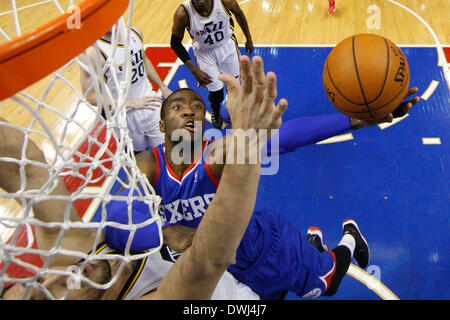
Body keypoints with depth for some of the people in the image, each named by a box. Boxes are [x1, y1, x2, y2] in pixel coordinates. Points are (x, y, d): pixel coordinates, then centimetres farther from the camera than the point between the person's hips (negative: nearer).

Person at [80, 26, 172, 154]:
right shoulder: (93, 52, -26)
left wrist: (163, 87, 19)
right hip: (124, 116, -5)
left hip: (151, 106, 5)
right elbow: (91, 97, -24)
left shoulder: (136, 33, -5)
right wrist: (132, 103, -30)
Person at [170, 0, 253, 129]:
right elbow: (175, 43, -15)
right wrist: (194, 70, -17)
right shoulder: (183, 13, -30)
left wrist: (249, 40, 8)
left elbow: (239, 14, -4)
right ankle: (215, 112, 41)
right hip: (204, 52, -1)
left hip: (227, 45, 2)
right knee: (216, 92, 2)